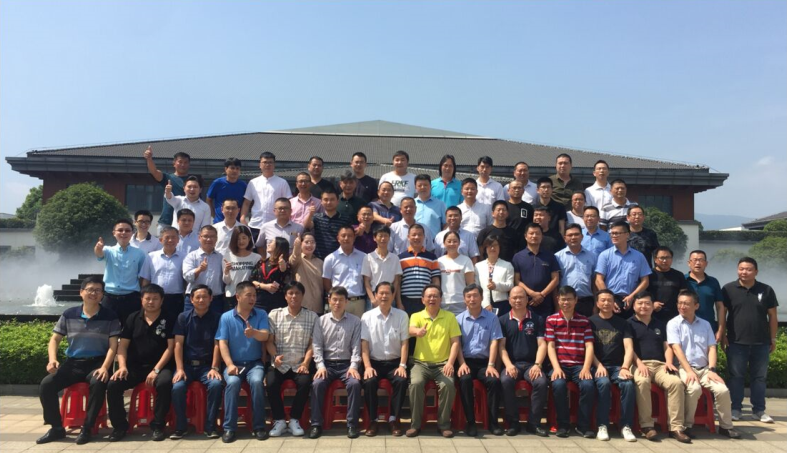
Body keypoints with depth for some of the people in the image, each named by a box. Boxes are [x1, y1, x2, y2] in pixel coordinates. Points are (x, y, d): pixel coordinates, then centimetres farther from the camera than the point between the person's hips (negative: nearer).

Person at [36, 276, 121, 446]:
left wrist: (104, 367, -21)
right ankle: (57, 428, -2)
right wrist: (52, 359, -11)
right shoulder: (68, 314, 6)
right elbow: (55, 339, 9)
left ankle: (87, 428, -19)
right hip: (73, 362, 3)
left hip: (97, 362, -3)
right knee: (46, 384, -20)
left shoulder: (110, 317, -2)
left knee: (98, 384, -35)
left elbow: (113, 346, -6)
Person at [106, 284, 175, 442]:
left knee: (165, 383, -34)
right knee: (113, 384, -22)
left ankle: (158, 425, -15)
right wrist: (122, 366, -11)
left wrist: (156, 370, -16)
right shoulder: (133, 318, 9)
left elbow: (170, 347, -6)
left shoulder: (168, 320, 0)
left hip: (159, 366, -3)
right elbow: (122, 345, 6)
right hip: (134, 366, 3)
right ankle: (120, 425, -3)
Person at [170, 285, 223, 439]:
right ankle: (181, 426, -6)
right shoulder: (183, 318, 6)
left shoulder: (216, 318, 3)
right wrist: (179, 369, -11)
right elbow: (178, 344, 0)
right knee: (177, 387, -28)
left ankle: (210, 426, -14)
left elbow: (217, 345, -3)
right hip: (187, 364, 1)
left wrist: (214, 368, -14)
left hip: (207, 365, -1)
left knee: (216, 384, -30)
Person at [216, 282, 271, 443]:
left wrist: (254, 333, -35)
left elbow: (265, 336, -11)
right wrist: (230, 365, -16)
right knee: (232, 382, -32)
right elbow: (222, 343, -3)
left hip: (255, 363, 0)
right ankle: (229, 428, -20)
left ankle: (259, 426, -18)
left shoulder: (261, 314, 4)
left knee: (257, 382, -31)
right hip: (234, 363, 0)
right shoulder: (226, 317, 3)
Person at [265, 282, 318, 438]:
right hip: (280, 364, 1)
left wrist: (305, 363, -12)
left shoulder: (312, 316, 4)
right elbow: (269, 341, 4)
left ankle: (294, 420, -8)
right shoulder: (274, 314, 6)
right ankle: (279, 420, -6)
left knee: (305, 383, -29)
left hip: (300, 364, -1)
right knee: (271, 383, -27)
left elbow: (312, 343, 1)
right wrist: (275, 356, -15)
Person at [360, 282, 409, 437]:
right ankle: (372, 420, -11)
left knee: (402, 380, -28)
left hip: (394, 362, 0)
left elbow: (404, 343, 0)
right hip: (374, 362, 0)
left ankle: (394, 418, -10)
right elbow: (364, 344, -2)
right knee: (369, 382, -29)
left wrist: (402, 365, -11)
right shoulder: (367, 316, 1)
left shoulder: (402, 316, 2)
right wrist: (367, 366, -14)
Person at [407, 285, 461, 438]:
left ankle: (444, 423, -8)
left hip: (442, 363, 0)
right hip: (421, 363, 0)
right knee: (416, 383, -29)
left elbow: (456, 342, 1)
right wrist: (417, 332, -45)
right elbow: (411, 329, -20)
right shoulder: (416, 316, 3)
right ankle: (415, 424, -12)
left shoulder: (449, 316, 5)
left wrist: (450, 363, -12)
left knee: (448, 384, -28)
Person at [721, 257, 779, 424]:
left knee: (759, 377, 9)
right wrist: (722, 334, -5)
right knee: (735, 376, 4)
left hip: (761, 342, 2)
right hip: (736, 342, -2)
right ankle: (735, 409, 11)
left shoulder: (766, 290, 4)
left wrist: (773, 338, 6)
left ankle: (759, 410, 18)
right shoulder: (728, 289, 0)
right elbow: (722, 312, 0)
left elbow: (772, 316, 7)